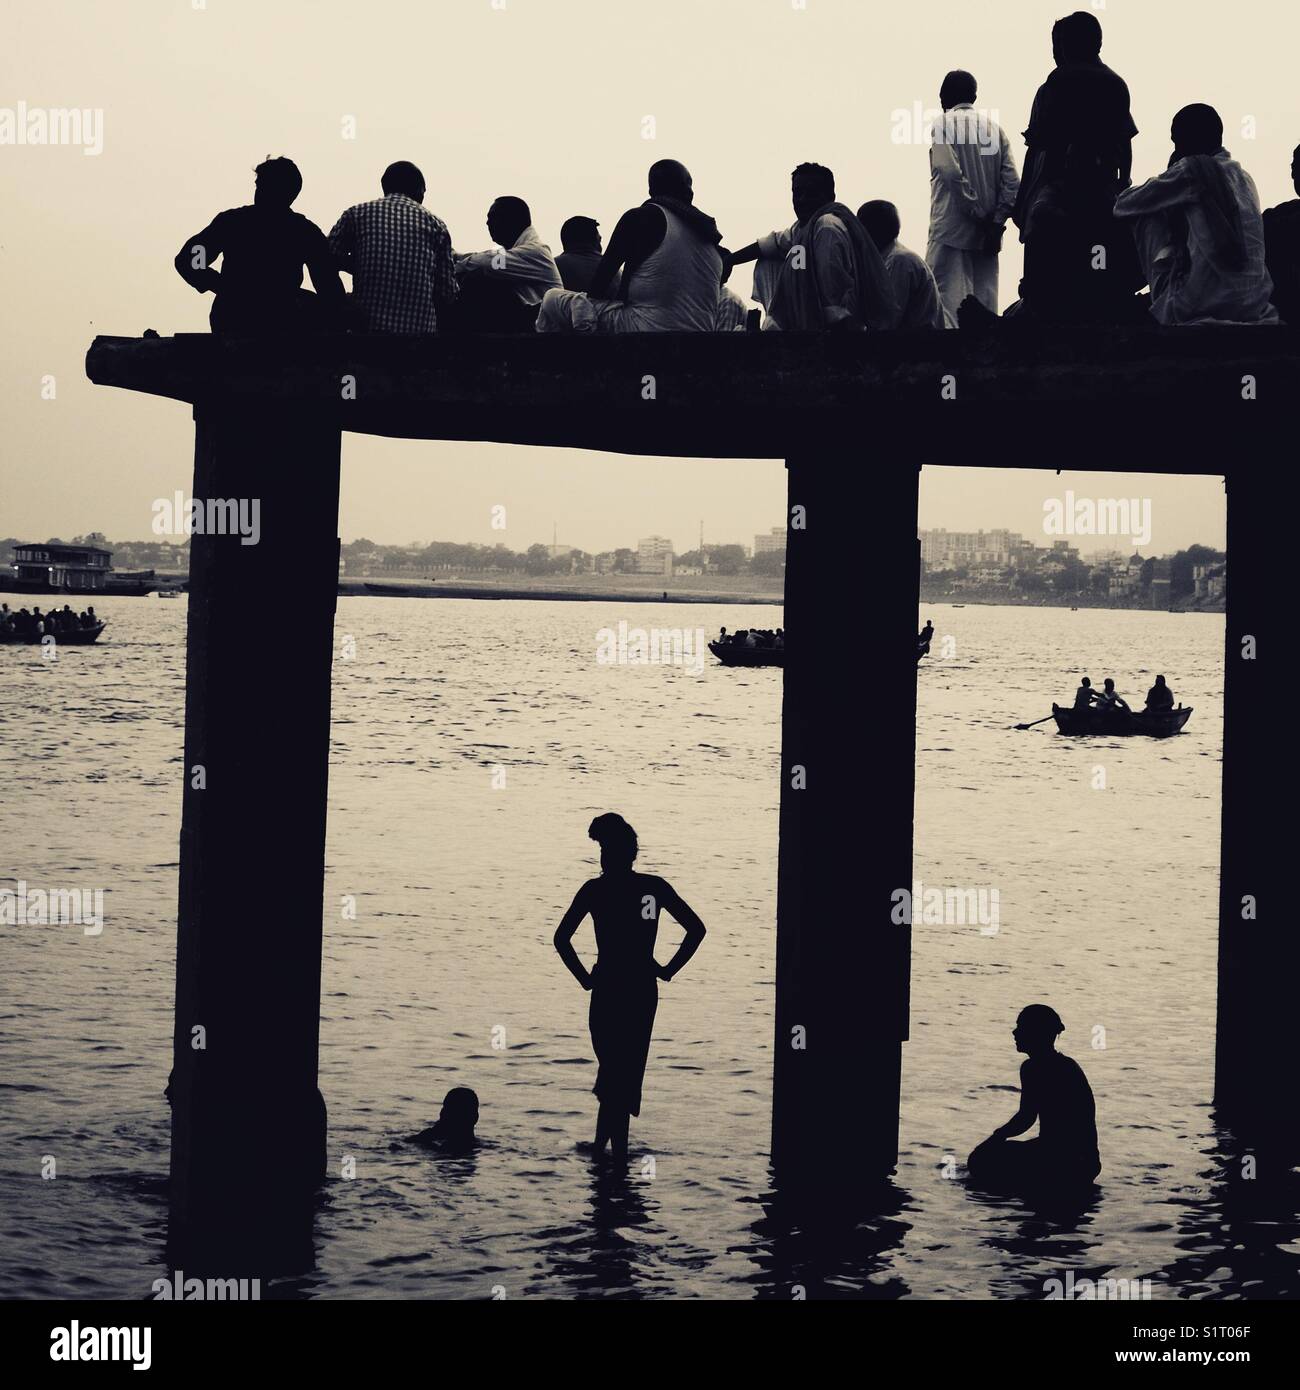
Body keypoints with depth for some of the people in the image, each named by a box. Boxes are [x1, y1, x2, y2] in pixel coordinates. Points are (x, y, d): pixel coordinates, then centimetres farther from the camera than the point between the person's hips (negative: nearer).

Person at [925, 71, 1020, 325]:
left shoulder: (944, 123, -3)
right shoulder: (994, 126, 12)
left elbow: (950, 171, -17)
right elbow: (1012, 181, 3)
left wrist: (978, 213, -12)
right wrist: (997, 219, 0)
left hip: (952, 231, -5)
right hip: (986, 236, 5)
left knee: (946, 297, -7)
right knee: (985, 299, 9)